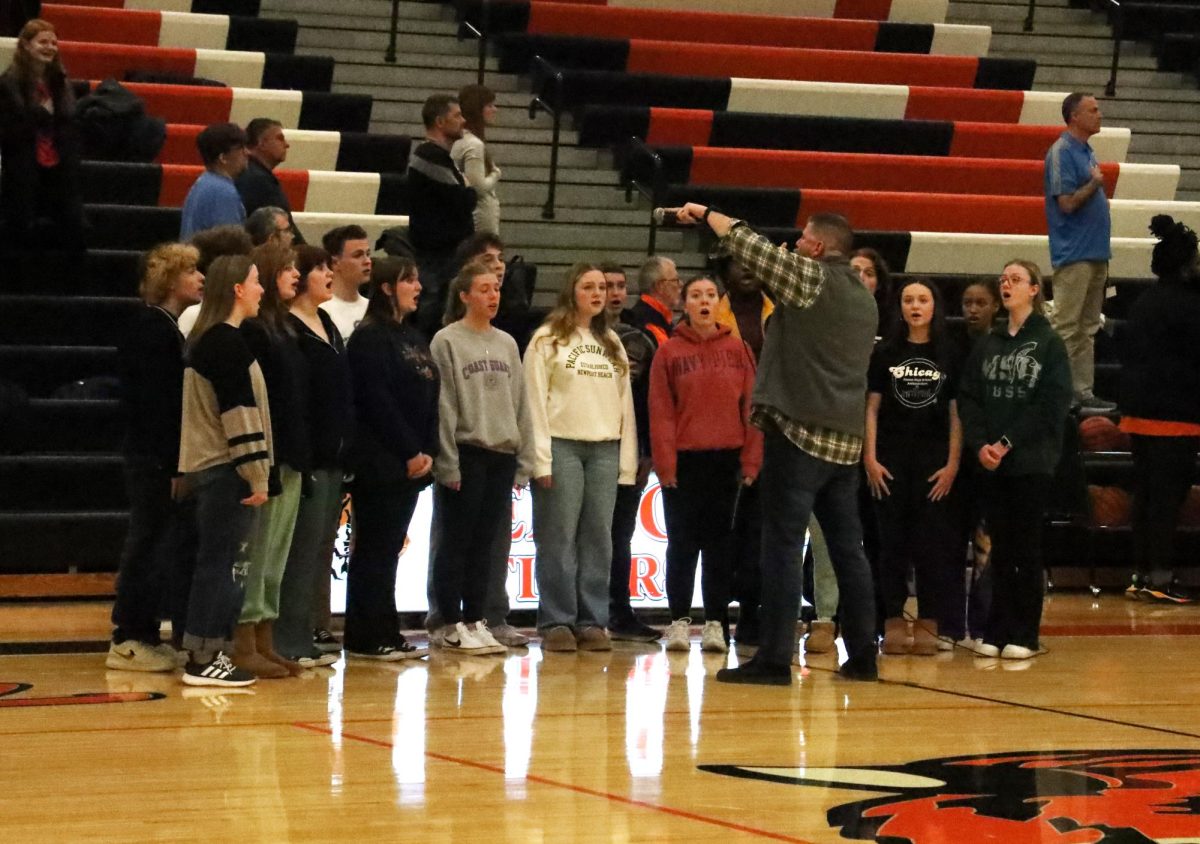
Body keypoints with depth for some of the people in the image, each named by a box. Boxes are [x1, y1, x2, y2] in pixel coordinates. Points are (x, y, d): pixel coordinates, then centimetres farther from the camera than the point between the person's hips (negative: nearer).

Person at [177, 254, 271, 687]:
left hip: (206, 467, 10)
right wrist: (256, 474, -16)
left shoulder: (203, 339, 16)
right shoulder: (229, 343, -14)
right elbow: (239, 412, -18)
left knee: (218, 564, 11)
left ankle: (205, 655, 13)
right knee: (222, 564, -7)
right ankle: (205, 658, -7)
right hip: (227, 471, -10)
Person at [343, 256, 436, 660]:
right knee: (373, 549, -5)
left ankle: (385, 632, 12)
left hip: (411, 463, 8)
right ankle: (365, 637, -2)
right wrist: (410, 452, -14)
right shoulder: (370, 338, -9)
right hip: (379, 461, -8)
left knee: (389, 548, 9)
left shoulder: (414, 338, 17)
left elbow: (429, 399, 15)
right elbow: (377, 402, -16)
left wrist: (428, 452, 2)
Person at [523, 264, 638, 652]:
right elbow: (535, 401, -5)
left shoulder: (612, 344, 17)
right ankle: (556, 623, 0)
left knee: (598, 539, 4)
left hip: (605, 450, 5)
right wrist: (541, 459, -12)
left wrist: (627, 459, 7)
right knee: (559, 539, -4)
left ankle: (592, 621, 8)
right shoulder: (547, 340, 0)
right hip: (561, 446, -5)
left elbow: (625, 402, 15)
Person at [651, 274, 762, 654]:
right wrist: (664, 462, -10)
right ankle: (679, 620, 8)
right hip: (684, 459, -1)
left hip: (726, 459, 1)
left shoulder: (737, 349, 5)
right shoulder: (669, 352, 1)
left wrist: (751, 459, -3)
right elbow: (660, 412, -2)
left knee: (719, 543, 4)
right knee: (682, 543, 3)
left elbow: (751, 406, 3)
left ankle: (715, 622, 8)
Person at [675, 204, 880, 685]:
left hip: (798, 431, -8)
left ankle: (774, 659, -10)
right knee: (847, 548, 11)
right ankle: (862, 654, 13)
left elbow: (751, 246, -4)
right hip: (846, 439, 8)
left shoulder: (810, 278, -7)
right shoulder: (864, 299, 15)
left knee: (783, 547, -8)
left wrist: (706, 214, 10)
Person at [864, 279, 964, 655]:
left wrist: (953, 463, -4)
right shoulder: (885, 352, 6)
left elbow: (956, 413, 4)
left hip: (934, 460, -1)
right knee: (892, 541, 2)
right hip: (891, 458, 1)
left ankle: (928, 624, 2)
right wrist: (870, 458, -3)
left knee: (932, 542, -1)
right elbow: (872, 408, 5)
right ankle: (894, 623, 6)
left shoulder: (949, 355, 4)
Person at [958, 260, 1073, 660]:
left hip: (1031, 461, -4)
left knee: (1026, 548, -1)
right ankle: (997, 631, 9)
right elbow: (968, 398, 7)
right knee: (1000, 548, 5)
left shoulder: (1049, 343, -1)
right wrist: (980, 444, -10)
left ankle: (1025, 635, 4)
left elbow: (1053, 404, -9)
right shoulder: (987, 345, 11)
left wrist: (1008, 442, -14)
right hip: (991, 462, 4)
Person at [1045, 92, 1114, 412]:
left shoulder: (1088, 152, 16)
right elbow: (1067, 202, -21)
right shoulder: (1062, 152, -12)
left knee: (1088, 328, 10)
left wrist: (1104, 253, 17)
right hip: (1074, 254, -9)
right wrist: (1095, 184, -12)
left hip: (1095, 253, 9)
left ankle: (1083, 391, 13)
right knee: (1066, 327, -7)